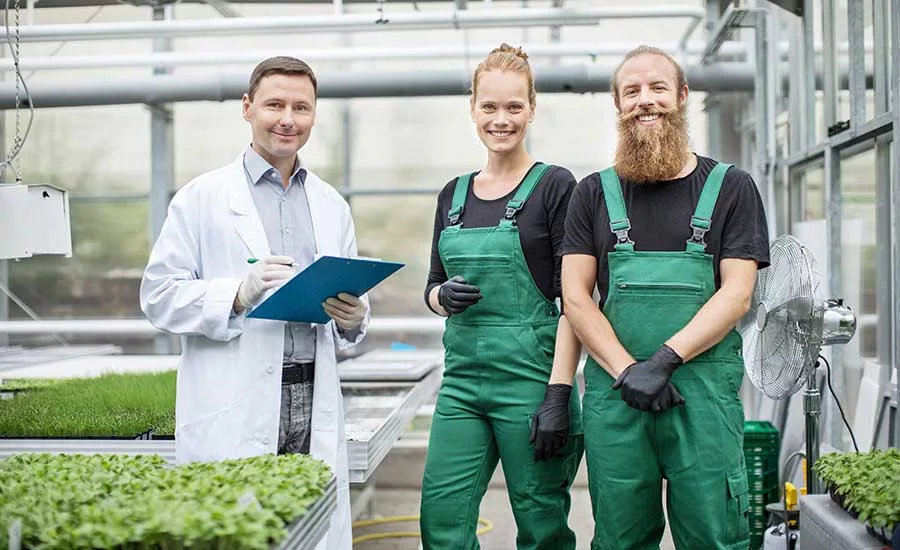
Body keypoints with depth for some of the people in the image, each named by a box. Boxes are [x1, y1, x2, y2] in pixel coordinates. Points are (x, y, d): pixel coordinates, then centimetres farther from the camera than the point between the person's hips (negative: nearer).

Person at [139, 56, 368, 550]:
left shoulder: (331, 206, 17)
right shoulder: (201, 198, 3)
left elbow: (353, 306, 20)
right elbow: (158, 296, -2)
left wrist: (352, 318, -3)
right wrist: (238, 295, -17)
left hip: (314, 411, 4)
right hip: (231, 417, -4)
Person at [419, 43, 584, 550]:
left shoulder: (555, 186, -4)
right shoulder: (454, 195, 12)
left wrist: (559, 393, -16)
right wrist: (445, 296, -5)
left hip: (529, 374, -5)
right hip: (463, 375, 5)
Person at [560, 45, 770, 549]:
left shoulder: (730, 187, 8)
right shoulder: (594, 194, 12)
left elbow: (737, 295, -1)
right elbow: (576, 296, 5)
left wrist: (665, 359, -14)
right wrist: (626, 370, -10)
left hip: (705, 392, -1)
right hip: (613, 395, 2)